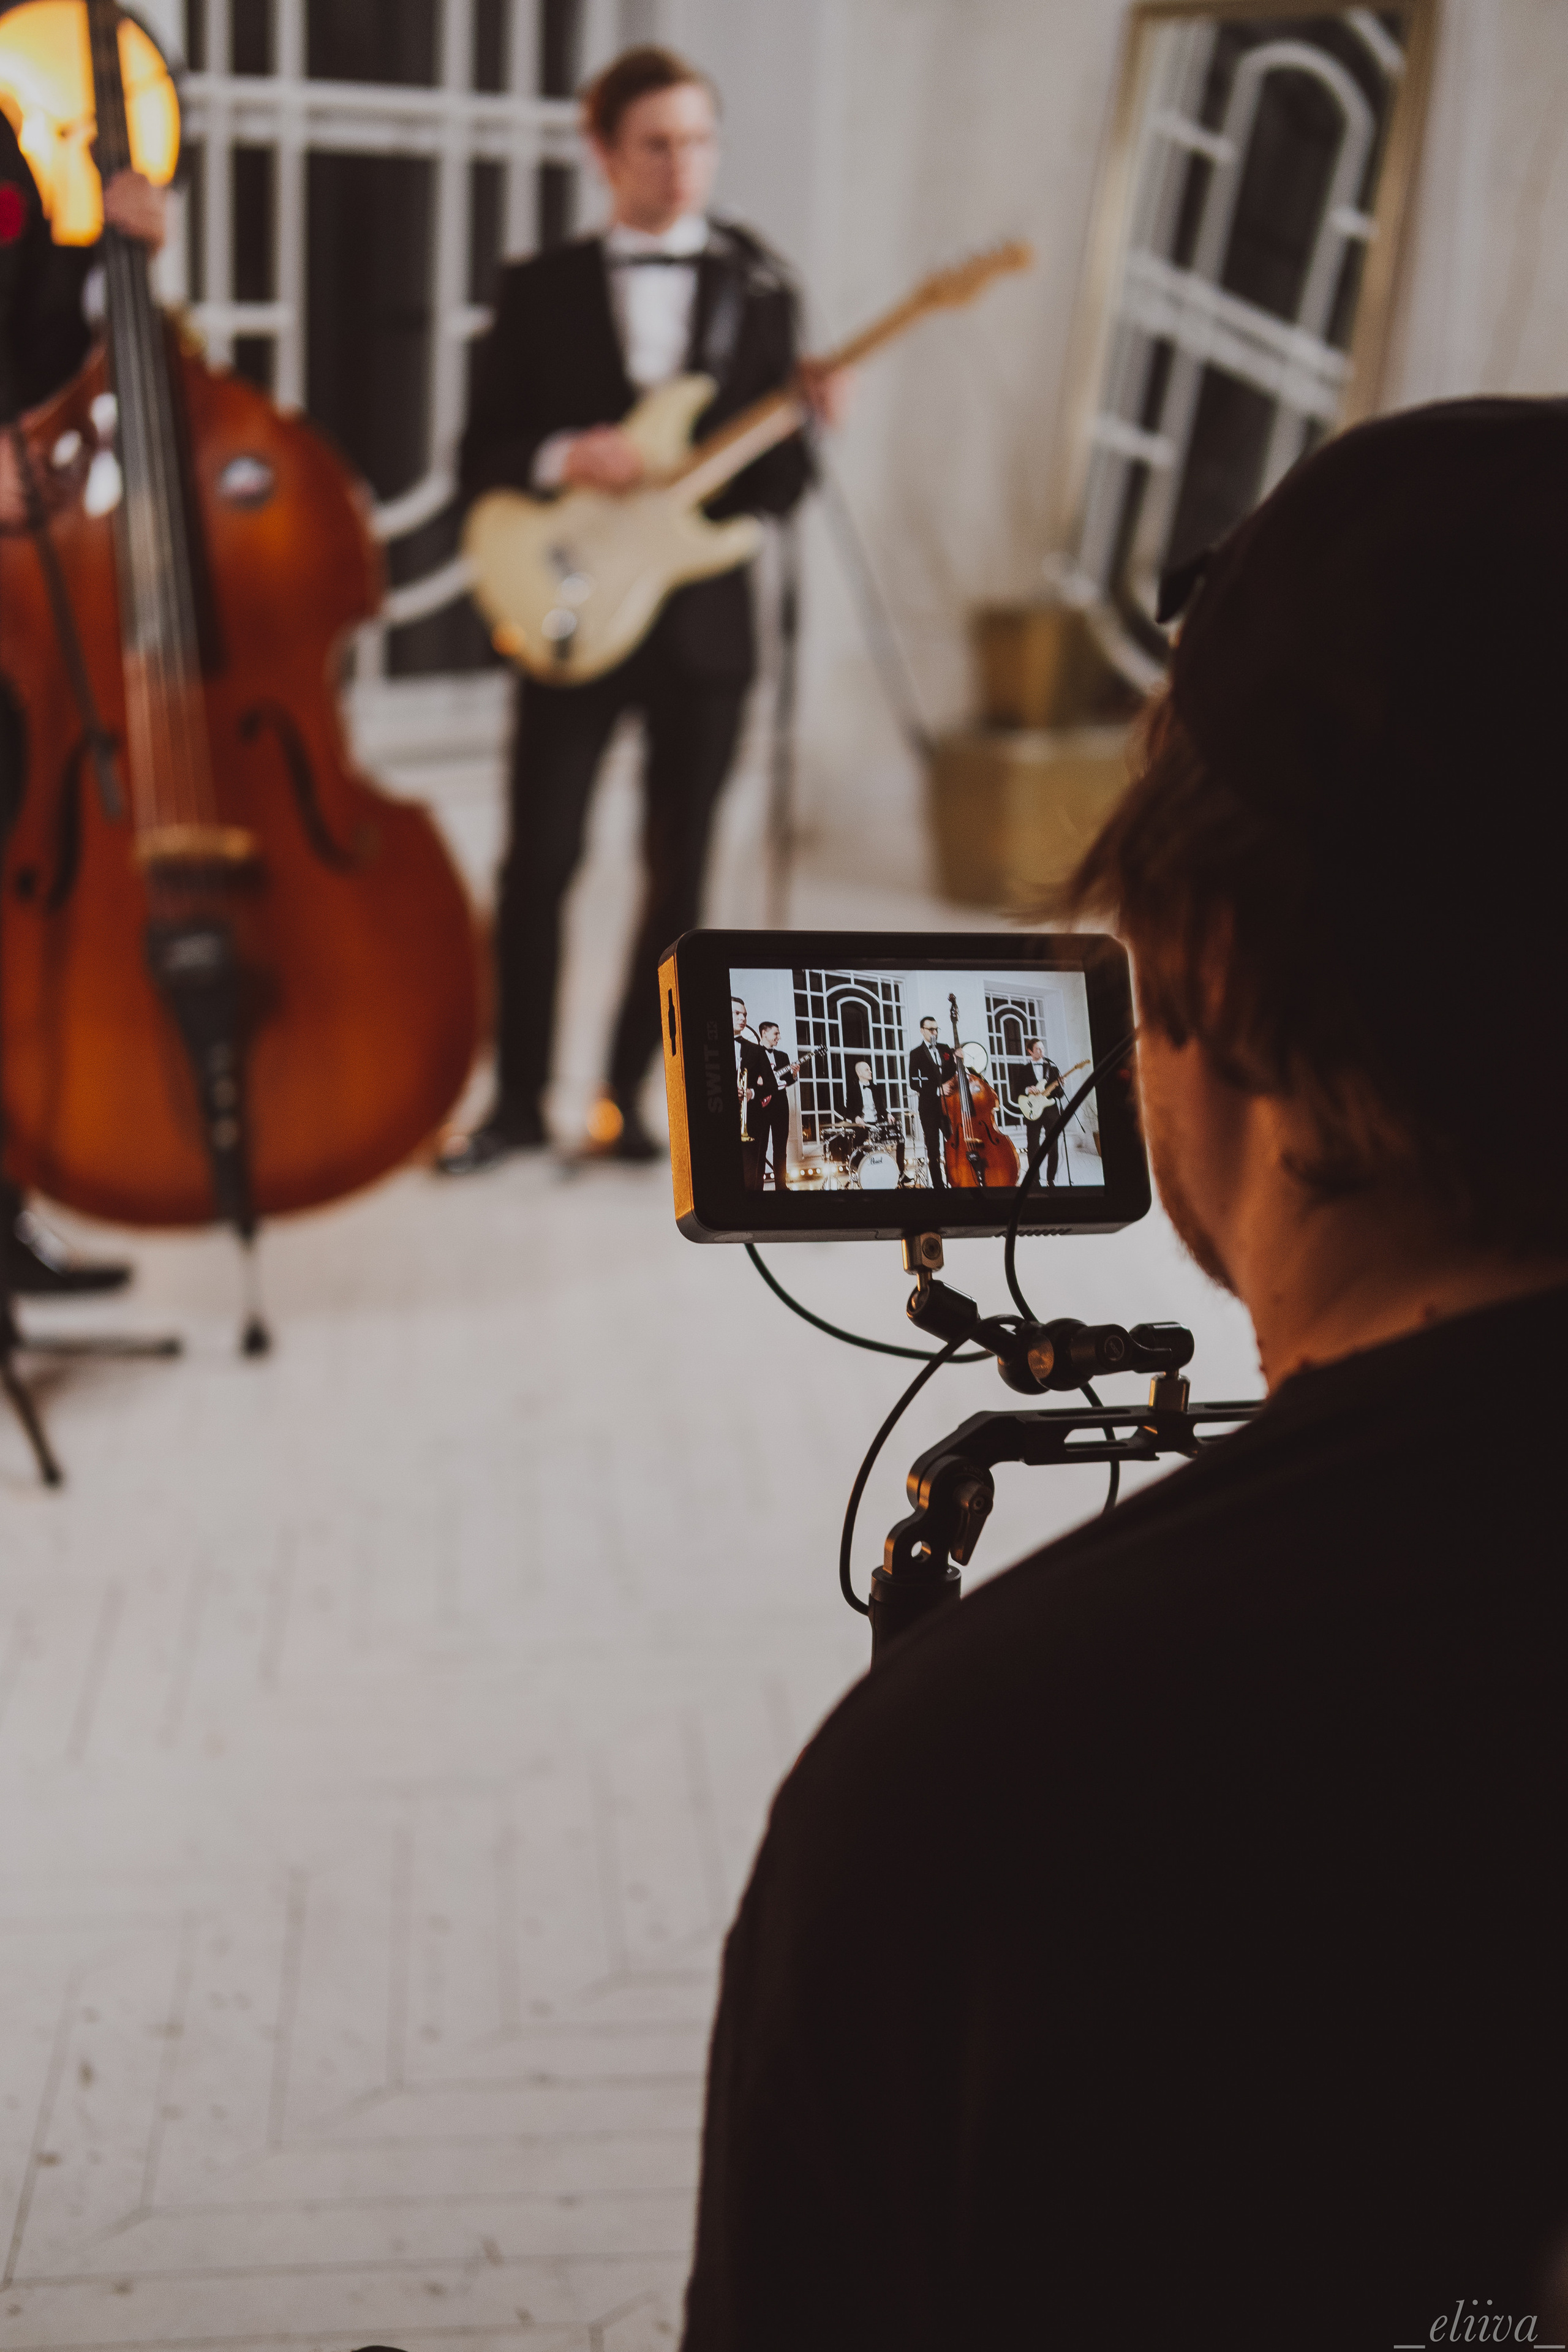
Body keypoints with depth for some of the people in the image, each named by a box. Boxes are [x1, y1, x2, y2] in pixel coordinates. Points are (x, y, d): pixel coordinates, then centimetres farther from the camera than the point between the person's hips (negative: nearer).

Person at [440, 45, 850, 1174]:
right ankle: (519, 1100, 11)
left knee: (677, 873, 5)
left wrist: (804, 419, -16)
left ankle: (626, 1097, 17)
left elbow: (777, 489, 3)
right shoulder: (543, 288, 4)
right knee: (539, 861, -2)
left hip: (705, 619, 1)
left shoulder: (758, 287, 7)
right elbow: (480, 456, 2)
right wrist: (563, 458, -16)